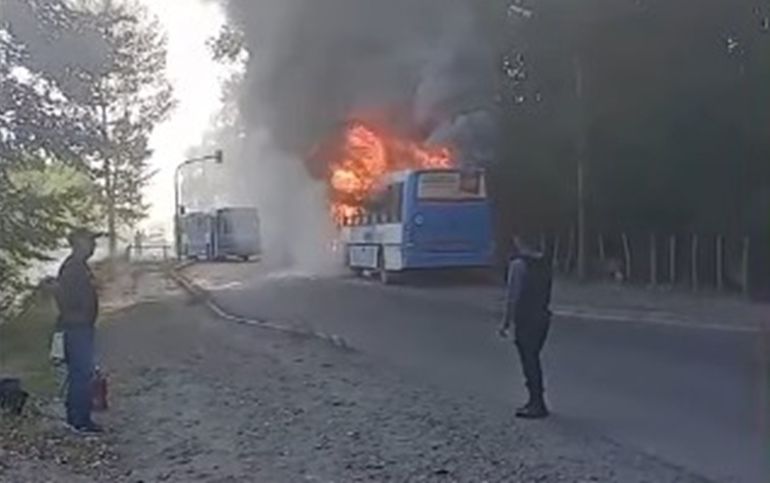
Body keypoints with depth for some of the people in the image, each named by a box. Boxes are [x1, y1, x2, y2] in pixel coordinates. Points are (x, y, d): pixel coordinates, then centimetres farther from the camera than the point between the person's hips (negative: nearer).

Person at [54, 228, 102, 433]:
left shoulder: (78, 266, 15)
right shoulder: (73, 267, -17)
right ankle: (81, 420, -2)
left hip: (81, 327, 11)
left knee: (78, 372, 15)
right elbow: (62, 294, -25)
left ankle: (74, 416, 24)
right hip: (78, 328, -11)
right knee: (82, 373, -7)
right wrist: (74, 317, -18)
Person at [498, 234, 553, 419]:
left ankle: (538, 405, 1)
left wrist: (506, 322, -13)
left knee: (529, 362, -1)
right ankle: (536, 401, 25)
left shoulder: (518, 264, -14)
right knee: (533, 360, 18)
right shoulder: (544, 264, 9)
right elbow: (547, 294, 14)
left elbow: (513, 296, -17)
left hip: (525, 320, -8)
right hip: (542, 318, 8)